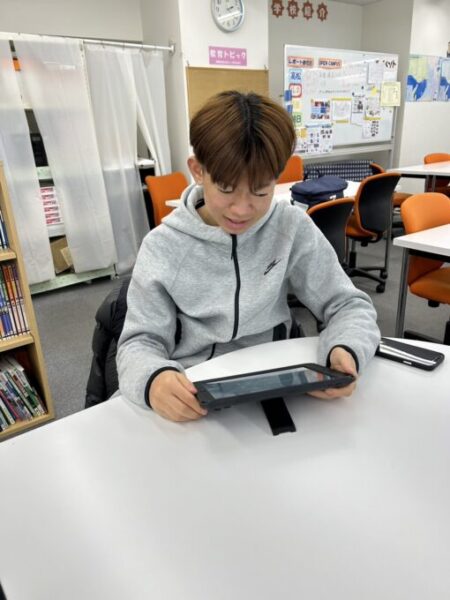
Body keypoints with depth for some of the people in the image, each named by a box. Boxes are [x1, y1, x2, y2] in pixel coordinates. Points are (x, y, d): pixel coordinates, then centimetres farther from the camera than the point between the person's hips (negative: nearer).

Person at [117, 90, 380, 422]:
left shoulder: (292, 228, -4)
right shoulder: (162, 246, -6)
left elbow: (350, 305, 0)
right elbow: (141, 341, -7)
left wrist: (345, 351, -22)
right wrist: (153, 378, -29)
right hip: (186, 402, 0)